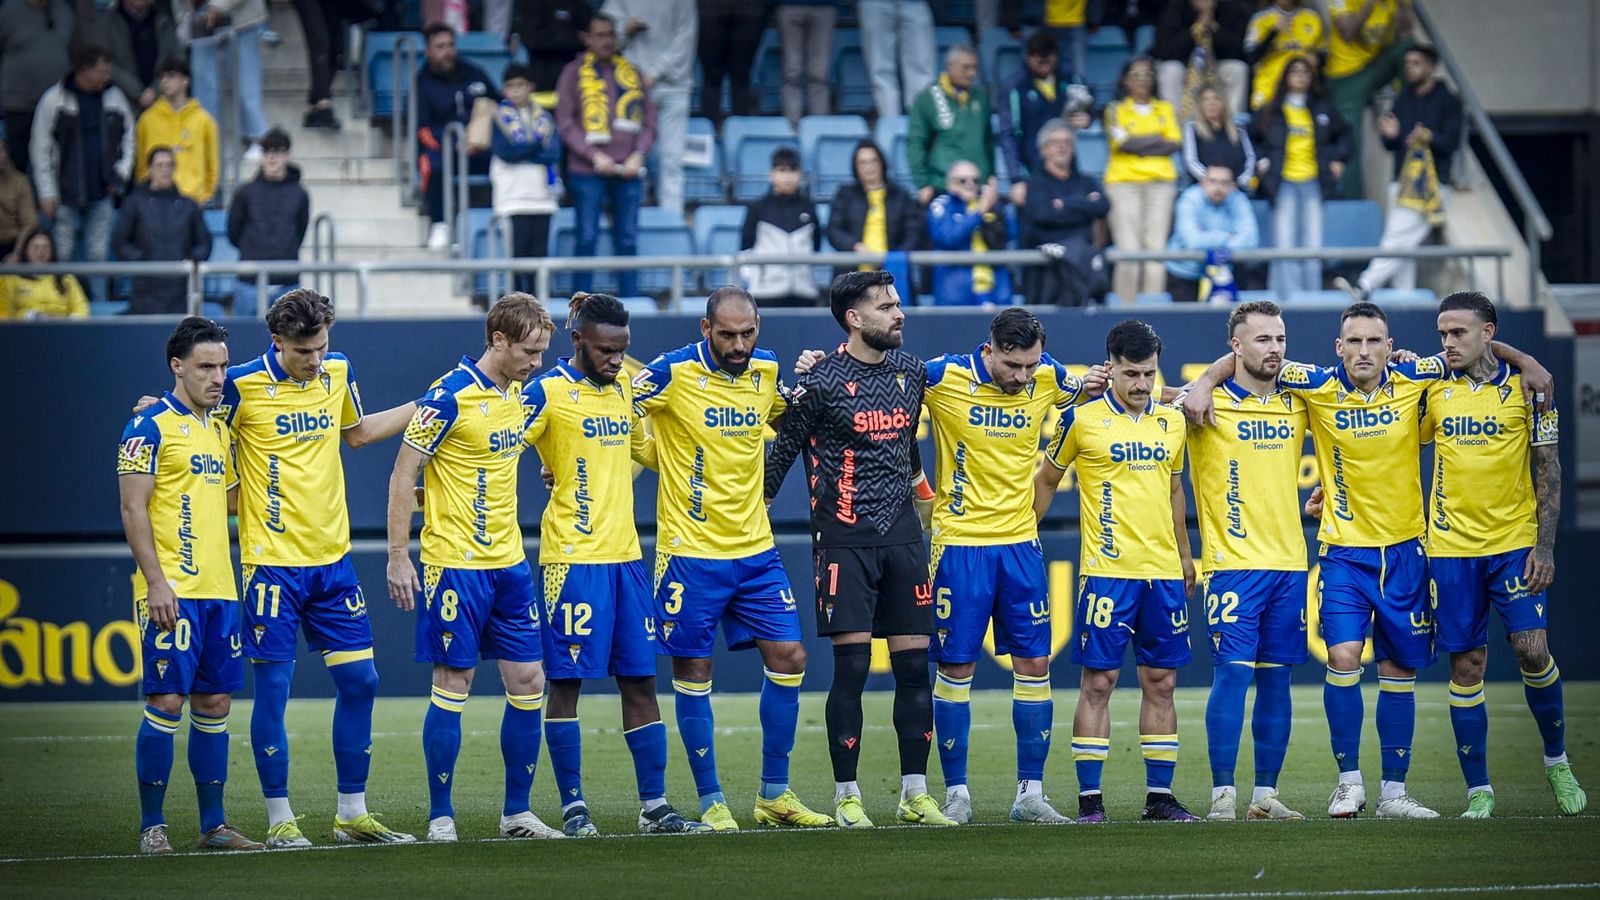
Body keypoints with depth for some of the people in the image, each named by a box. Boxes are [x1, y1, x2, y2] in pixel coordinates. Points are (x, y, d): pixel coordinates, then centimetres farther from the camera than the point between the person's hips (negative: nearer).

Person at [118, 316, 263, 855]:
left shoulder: (219, 430, 16)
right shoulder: (150, 427, -7)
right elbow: (133, 509, -11)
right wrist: (156, 582, -17)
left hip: (218, 588, 7)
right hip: (171, 592, -7)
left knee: (214, 701, 8)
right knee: (167, 700, -8)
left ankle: (213, 825, 13)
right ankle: (151, 825, -1)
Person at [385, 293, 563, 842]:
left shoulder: (517, 393, 9)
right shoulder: (451, 397, -14)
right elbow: (403, 475, -11)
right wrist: (398, 557, -14)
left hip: (509, 564, 7)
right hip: (456, 565, -7)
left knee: (528, 682, 6)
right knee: (453, 686, -3)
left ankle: (517, 811, 15)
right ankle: (440, 816, 5)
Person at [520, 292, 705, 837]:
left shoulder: (623, 389, 13)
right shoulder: (548, 392, -7)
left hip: (625, 555, 7)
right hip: (571, 557, -7)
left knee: (640, 680, 6)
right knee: (567, 680, -2)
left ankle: (654, 805, 9)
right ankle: (573, 807, 4)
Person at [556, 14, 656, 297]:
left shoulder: (631, 72, 13)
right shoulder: (575, 72, 5)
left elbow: (649, 119, 13)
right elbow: (565, 122, 0)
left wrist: (639, 155, -4)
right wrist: (594, 156, -11)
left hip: (628, 171, 3)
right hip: (588, 172, -3)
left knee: (627, 240, 4)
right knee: (587, 239, -4)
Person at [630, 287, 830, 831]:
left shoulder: (767, 369, 5)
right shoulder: (672, 373, -12)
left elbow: (789, 413, 26)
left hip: (756, 548, 5)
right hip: (690, 550, -5)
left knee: (788, 657, 2)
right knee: (693, 671, 0)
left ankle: (774, 795, 13)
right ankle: (711, 801, 9)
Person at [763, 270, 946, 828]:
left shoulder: (911, 372, 11)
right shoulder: (822, 382, -6)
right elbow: (782, 448, 0)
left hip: (902, 537, 5)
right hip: (845, 541, -5)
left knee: (915, 665, 2)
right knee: (852, 666, -8)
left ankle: (915, 794, 8)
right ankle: (847, 797, -1)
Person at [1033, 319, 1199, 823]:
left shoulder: (1172, 422, 11)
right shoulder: (1082, 420, -2)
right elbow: (1047, 479, 9)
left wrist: (1185, 554, 23)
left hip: (1165, 573, 4)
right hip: (1107, 570, -4)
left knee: (1161, 683, 6)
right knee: (1098, 681, -4)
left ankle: (1160, 795, 10)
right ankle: (1089, 797, -1)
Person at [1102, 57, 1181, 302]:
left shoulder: (1165, 109, 17)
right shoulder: (1116, 110, 9)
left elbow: (1174, 144, 3)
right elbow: (1122, 142, -6)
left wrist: (1138, 145, -4)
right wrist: (1157, 139, 0)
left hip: (1160, 181, 3)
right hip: (1124, 182, -2)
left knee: (1156, 246, -5)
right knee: (1128, 250, -11)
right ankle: (1126, 307, -10)